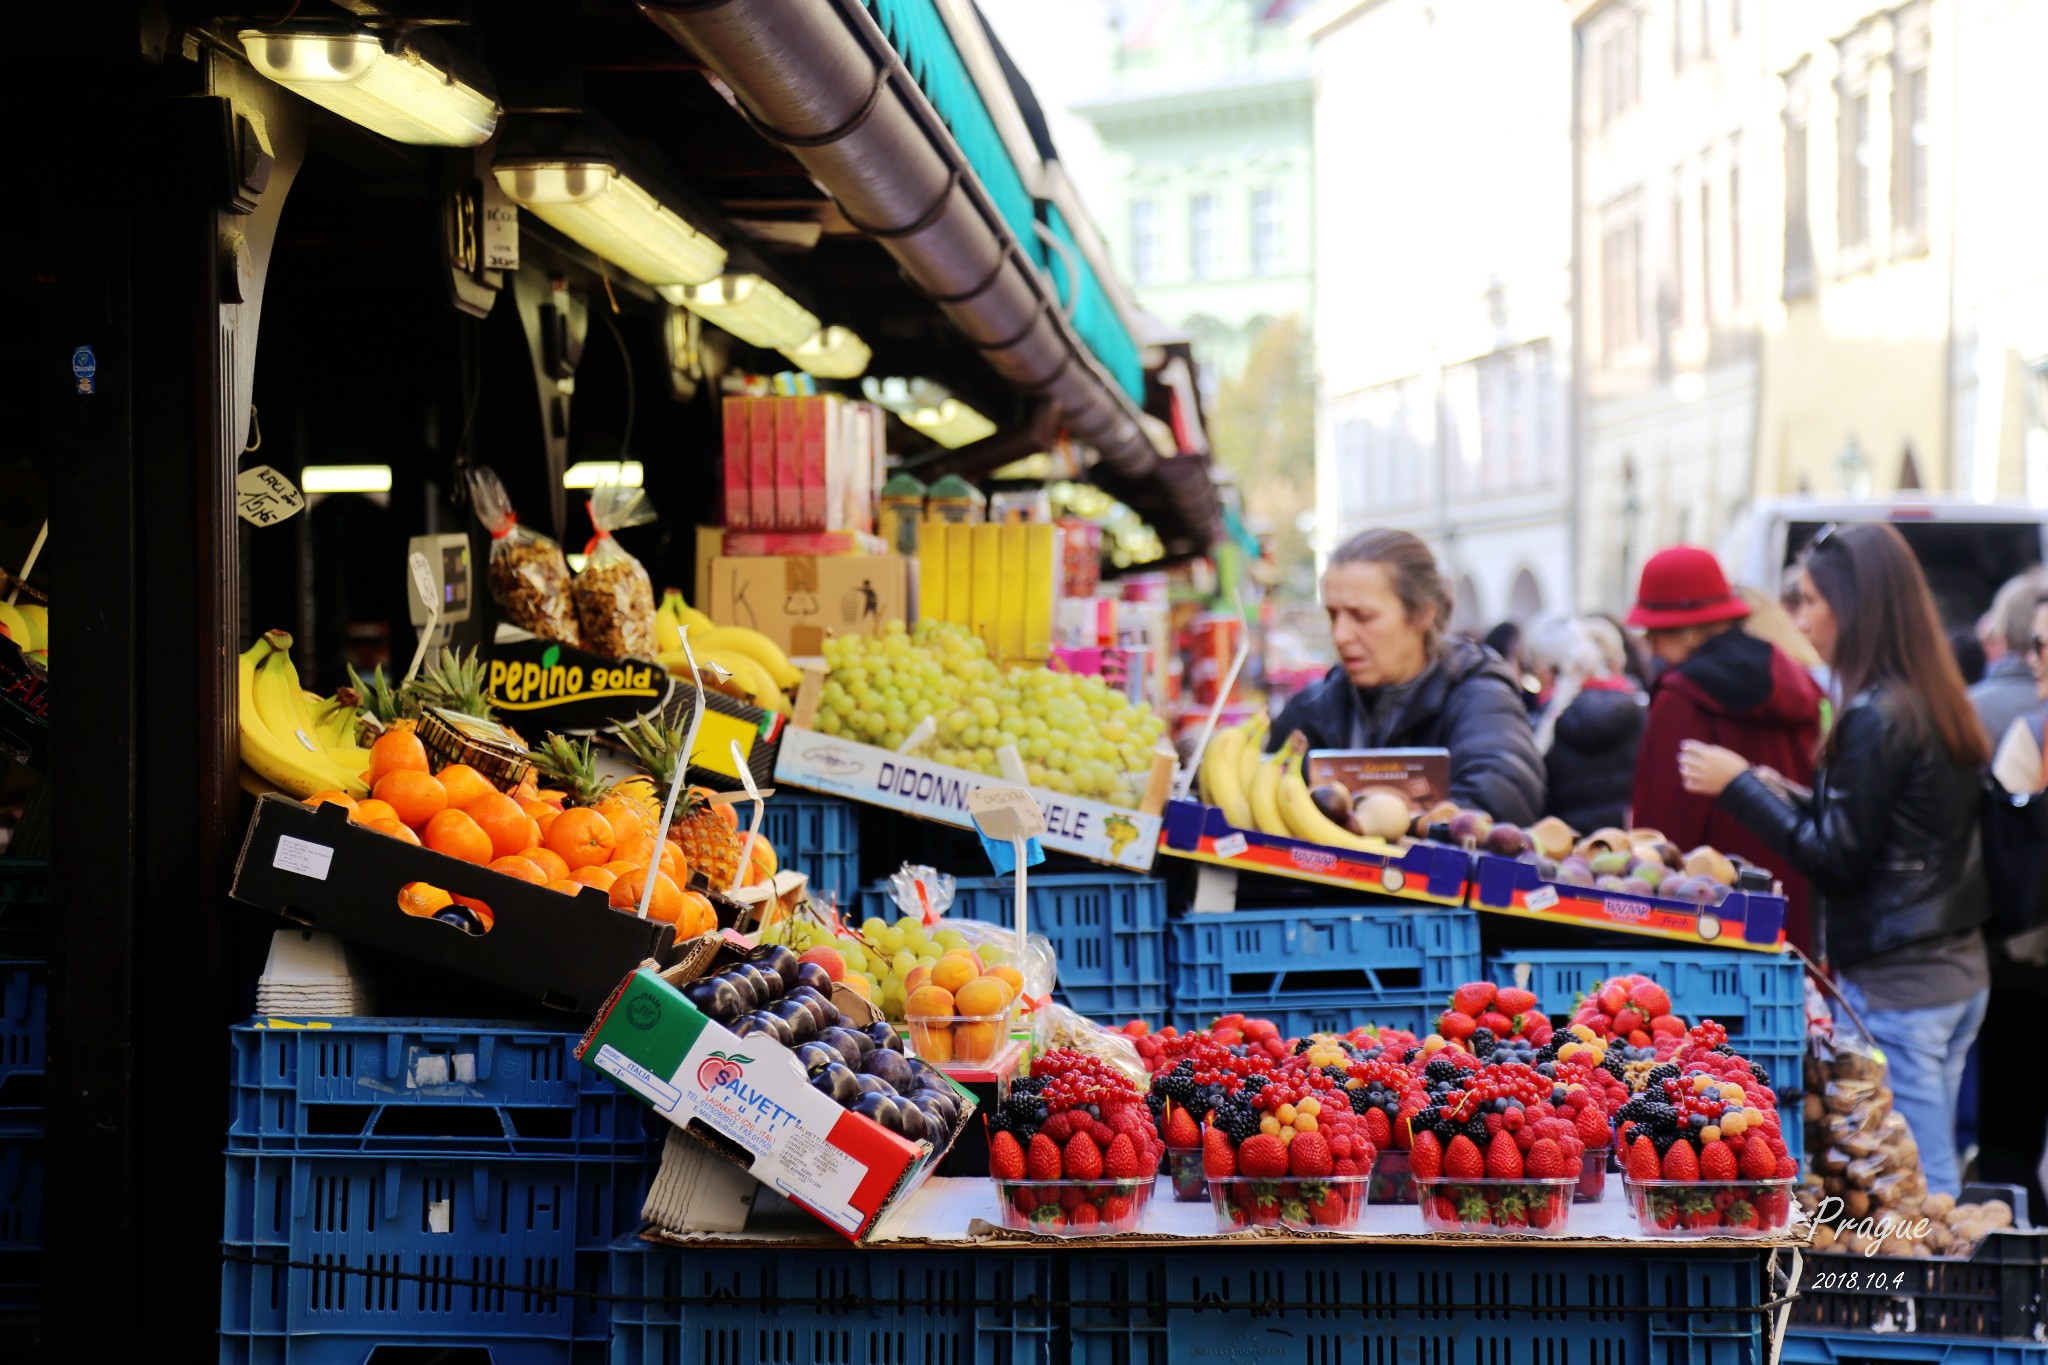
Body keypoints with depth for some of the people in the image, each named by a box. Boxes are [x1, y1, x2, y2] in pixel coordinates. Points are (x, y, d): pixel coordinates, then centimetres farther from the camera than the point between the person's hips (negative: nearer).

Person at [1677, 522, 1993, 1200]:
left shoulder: (1878, 718, -17)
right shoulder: (1937, 703, 10)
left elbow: (1838, 861, -15)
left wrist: (1740, 786, -9)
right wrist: (1779, 791, 13)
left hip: (1894, 984, -9)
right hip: (1959, 970, 9)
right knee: (1936, 1188, 14)